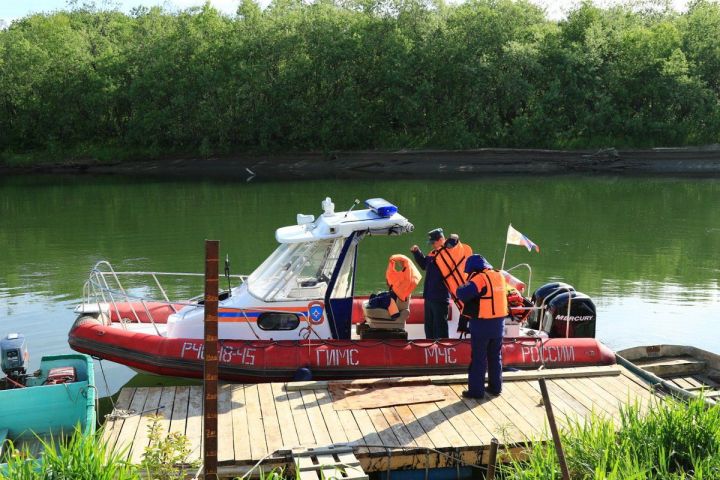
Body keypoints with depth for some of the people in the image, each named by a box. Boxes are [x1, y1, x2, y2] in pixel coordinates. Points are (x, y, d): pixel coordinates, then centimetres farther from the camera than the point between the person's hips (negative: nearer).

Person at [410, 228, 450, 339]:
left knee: (440, 326, -2)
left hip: (440, 298, -9)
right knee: (429, 326, 18)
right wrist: (417, 252, 22)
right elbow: (424, 264, 31)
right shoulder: (432, 254, 13)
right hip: (429, 297, 9)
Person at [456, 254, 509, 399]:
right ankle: (495, 387, 25)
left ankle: (476, 390, 5)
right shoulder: (499, 276, 6)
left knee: (478, 358, 1)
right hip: (498, 322, 7)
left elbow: (462, 294, -28)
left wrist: (462, 288, -6)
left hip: (482, 324, -7)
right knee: (495, 357, 17)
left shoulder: (479, 278, -17)